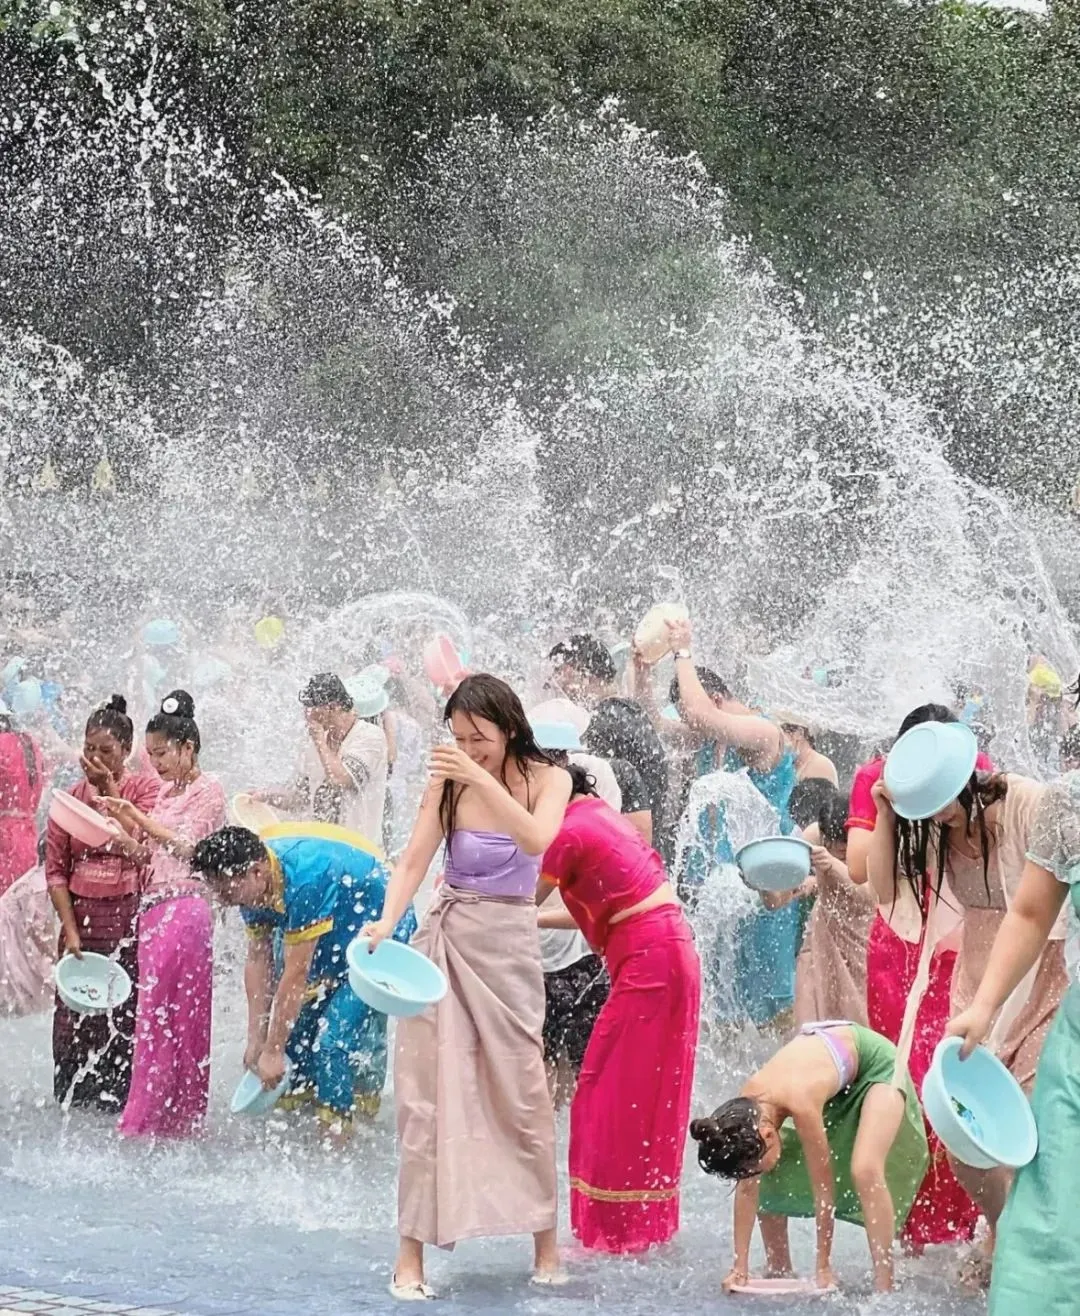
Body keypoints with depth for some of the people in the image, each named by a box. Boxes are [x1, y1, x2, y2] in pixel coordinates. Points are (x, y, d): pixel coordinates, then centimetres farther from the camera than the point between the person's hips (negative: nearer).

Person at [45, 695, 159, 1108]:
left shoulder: (145, 787, 1)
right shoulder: (72, 796, 7)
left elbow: (138, 845, -15)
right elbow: (55, 869, 4)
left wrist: (110, 789, -13)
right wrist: (70, 929, -5)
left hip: (128, 919, -3)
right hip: (81, 918, 3)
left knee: (125, 1014, -4)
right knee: (74, 1014, 2)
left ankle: (120, 1098, 2)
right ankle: (75, 1097, 10)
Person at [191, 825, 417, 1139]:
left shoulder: (305, 881, -36)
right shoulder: (253, 884, -11)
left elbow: (296, 974, -32)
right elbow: (258, 960, -4)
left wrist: (272, 1051, -25)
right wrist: (256, 1040, -5)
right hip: (331, 947, 9)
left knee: (336, 1038, -19)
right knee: (294, 1032, 4)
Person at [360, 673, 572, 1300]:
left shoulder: (548, 778, -1)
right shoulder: (449, 781, -1)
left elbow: (536, 839, -21)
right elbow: (414, 862, -6)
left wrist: (483, 780, -29)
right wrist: (387, 921, -22)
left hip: (510, 943, 0)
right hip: (446, 937, 0)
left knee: (522, 1089, 2)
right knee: (425, 1090, -3)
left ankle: (546, 1236, 15)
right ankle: (413, 1248, -1)